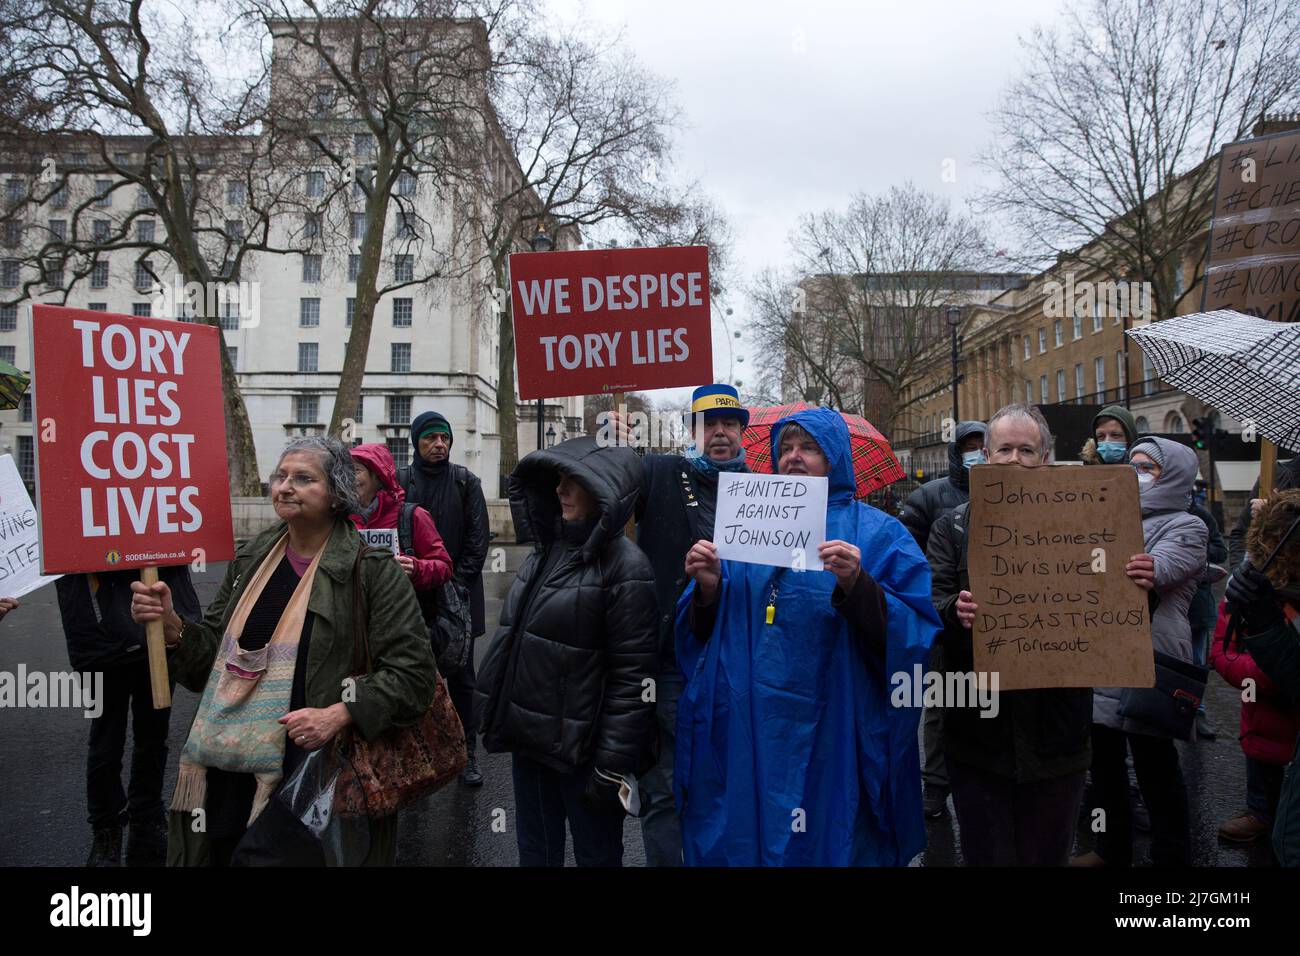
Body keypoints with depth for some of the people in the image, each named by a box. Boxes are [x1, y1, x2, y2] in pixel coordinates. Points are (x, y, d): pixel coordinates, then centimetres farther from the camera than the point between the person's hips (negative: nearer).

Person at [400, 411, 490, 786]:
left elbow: (477, 540, -2)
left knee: (461, 678, 7)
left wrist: (458, 584, -9)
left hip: (458, 596, 0)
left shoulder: (466, 482, 1)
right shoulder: (401, 481, 1)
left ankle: (467, 751, 17)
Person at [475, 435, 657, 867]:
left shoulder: (625, 566, -16)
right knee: (535, 852, 20)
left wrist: (613, 766, -19)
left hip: (580, 749, -7)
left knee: (595, 854, 11)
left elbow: (632, 677, -19)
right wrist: (501, 716, 16)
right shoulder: (547, 550, 8)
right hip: (529, 738, 7)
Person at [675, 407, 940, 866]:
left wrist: (856, 586, -25)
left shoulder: (877, 533, 0)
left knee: (827, 844, 10)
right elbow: (705, 630, 11)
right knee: (740, 838, 13)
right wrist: (708, 588, -9)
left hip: (830, 738, -3)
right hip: (744, 732, 3)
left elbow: (913, 633, -10)